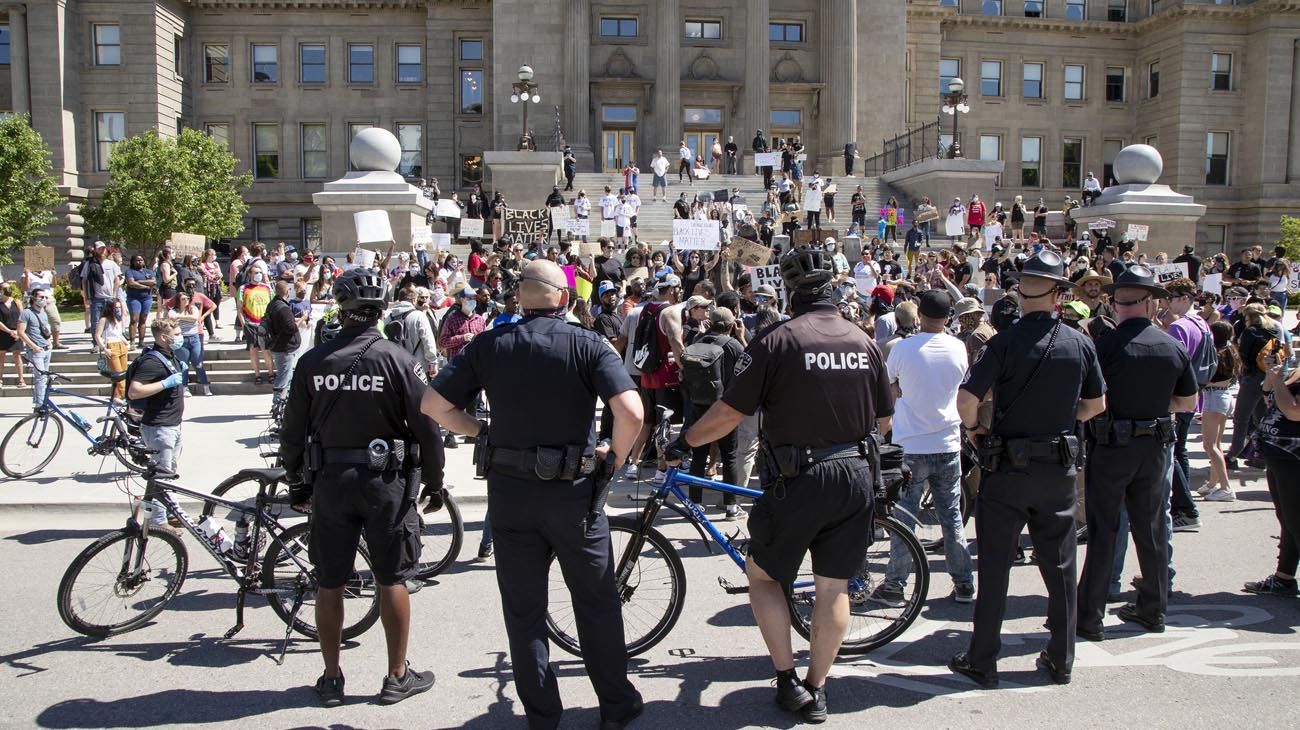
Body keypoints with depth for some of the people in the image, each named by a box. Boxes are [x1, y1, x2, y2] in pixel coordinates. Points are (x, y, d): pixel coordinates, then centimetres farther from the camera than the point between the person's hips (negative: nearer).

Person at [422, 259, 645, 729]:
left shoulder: (490, 345, -1)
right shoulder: (587, 345, -9)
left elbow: (434, 405, -2)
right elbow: (631, 413, -21)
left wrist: (482, 432, 8)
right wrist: (615, 457, -4)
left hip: (509, 491, 2)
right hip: (574, 492, -2)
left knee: (524, 611, 14)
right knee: (597, 603, 14)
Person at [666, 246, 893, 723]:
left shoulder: (778, 340, -12)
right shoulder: (864, 341, 3)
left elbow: (728, 414, -13)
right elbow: (885, 420, 12)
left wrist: (683, 443, 2)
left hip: (803, 480, -5)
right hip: (857, 476, 5)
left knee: (762, 574, 15)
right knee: (833, 587, 13)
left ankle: (788, 680, 14)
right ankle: (816, 690, 23)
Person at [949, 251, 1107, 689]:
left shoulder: (1006, 342, -14)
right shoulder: (1080, 344, -2)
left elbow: (967, 399, -21)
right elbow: (1096, 404, 9)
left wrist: (975, 428, -2)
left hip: (1007, 467, -3)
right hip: (1060, 468, 3)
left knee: (994, 567, 5)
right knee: (1059, 567, 14)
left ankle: (982, 662, 12)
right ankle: (1061, 660, 24)